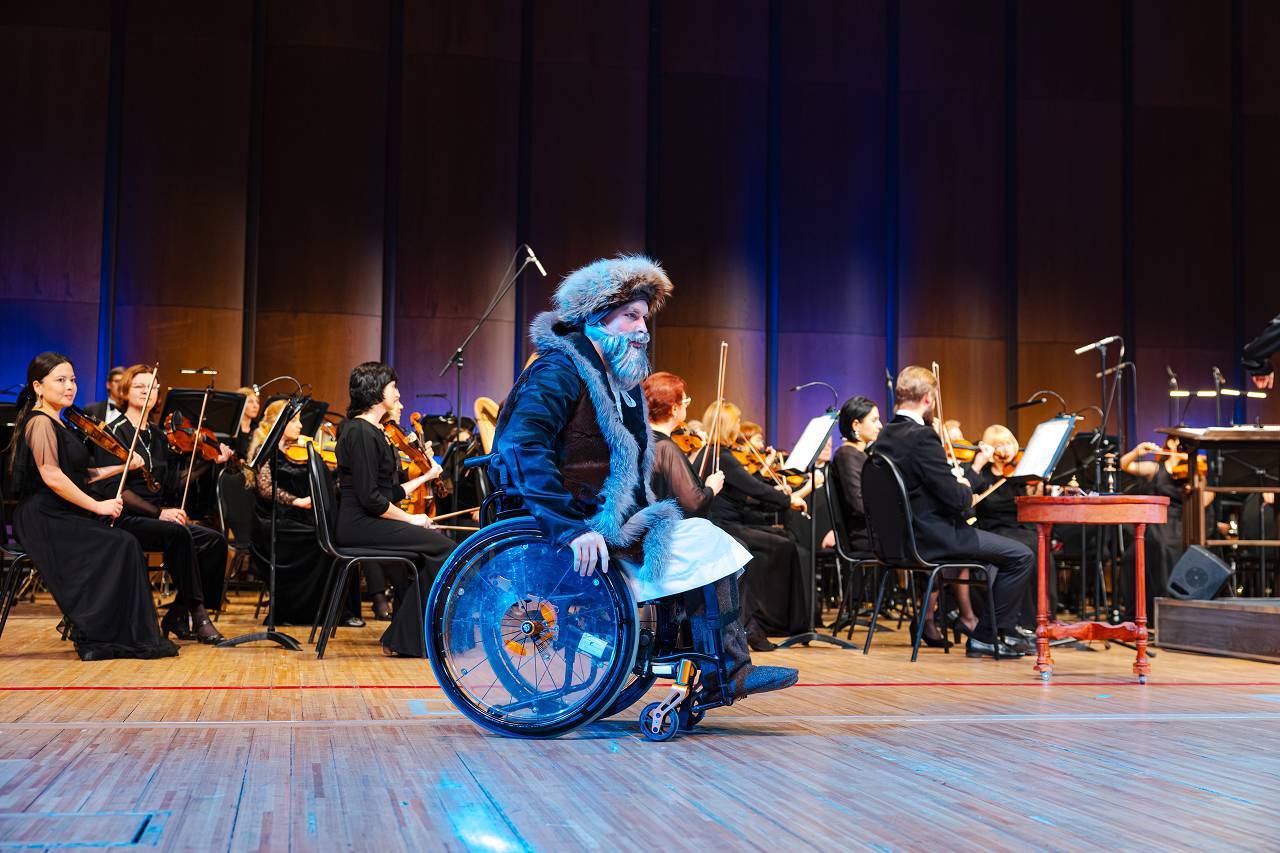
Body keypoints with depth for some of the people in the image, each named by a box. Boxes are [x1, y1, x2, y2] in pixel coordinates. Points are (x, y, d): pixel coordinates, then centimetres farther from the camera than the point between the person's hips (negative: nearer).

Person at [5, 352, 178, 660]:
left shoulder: (56, 424, 21)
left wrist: (121, 466, 12)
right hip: (45, 521, -9)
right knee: (120, 546, -23)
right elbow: (51, 477, -20)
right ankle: (96, 638, -17)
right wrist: (97, 505, -18)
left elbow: (78, 476, 21)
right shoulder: (40, 422, -9)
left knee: (127, 545, -13)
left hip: (62, 517, 9)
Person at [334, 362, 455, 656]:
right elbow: (370, 498, -20)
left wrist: (426, 476, 24)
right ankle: (404, 639, -7)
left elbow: (392, 493, 17)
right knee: (442, 547, -12)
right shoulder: (361, 432, -14)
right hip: (360, 524, -10)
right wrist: (409, 519, -11)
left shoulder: (373, 431, 17)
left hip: (368, 521, 10)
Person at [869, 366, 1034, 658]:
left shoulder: (884, 438, 7)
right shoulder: (922, 437, -21)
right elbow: (955, 499, -21)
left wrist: (953, 479, 9)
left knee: (995, 554, 28)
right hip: (933, 539, -10)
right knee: (1021, 556, -1)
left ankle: (983, 636, 26)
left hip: (901, 537, 10)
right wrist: (966, 489, 0)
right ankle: (995, 632, 10)